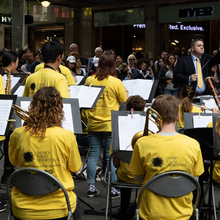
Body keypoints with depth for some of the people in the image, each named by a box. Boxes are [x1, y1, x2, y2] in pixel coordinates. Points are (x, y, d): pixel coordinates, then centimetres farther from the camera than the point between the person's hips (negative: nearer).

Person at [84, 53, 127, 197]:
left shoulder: (89, 80, -1)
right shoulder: (116, 82, -10)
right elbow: (124, 100, 0)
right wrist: (126, 92, 19)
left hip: (93, 123, 3)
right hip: (110, 124, -3)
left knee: (93, 155, 9)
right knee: (111, 157, 3)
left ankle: (91, 187, 11)